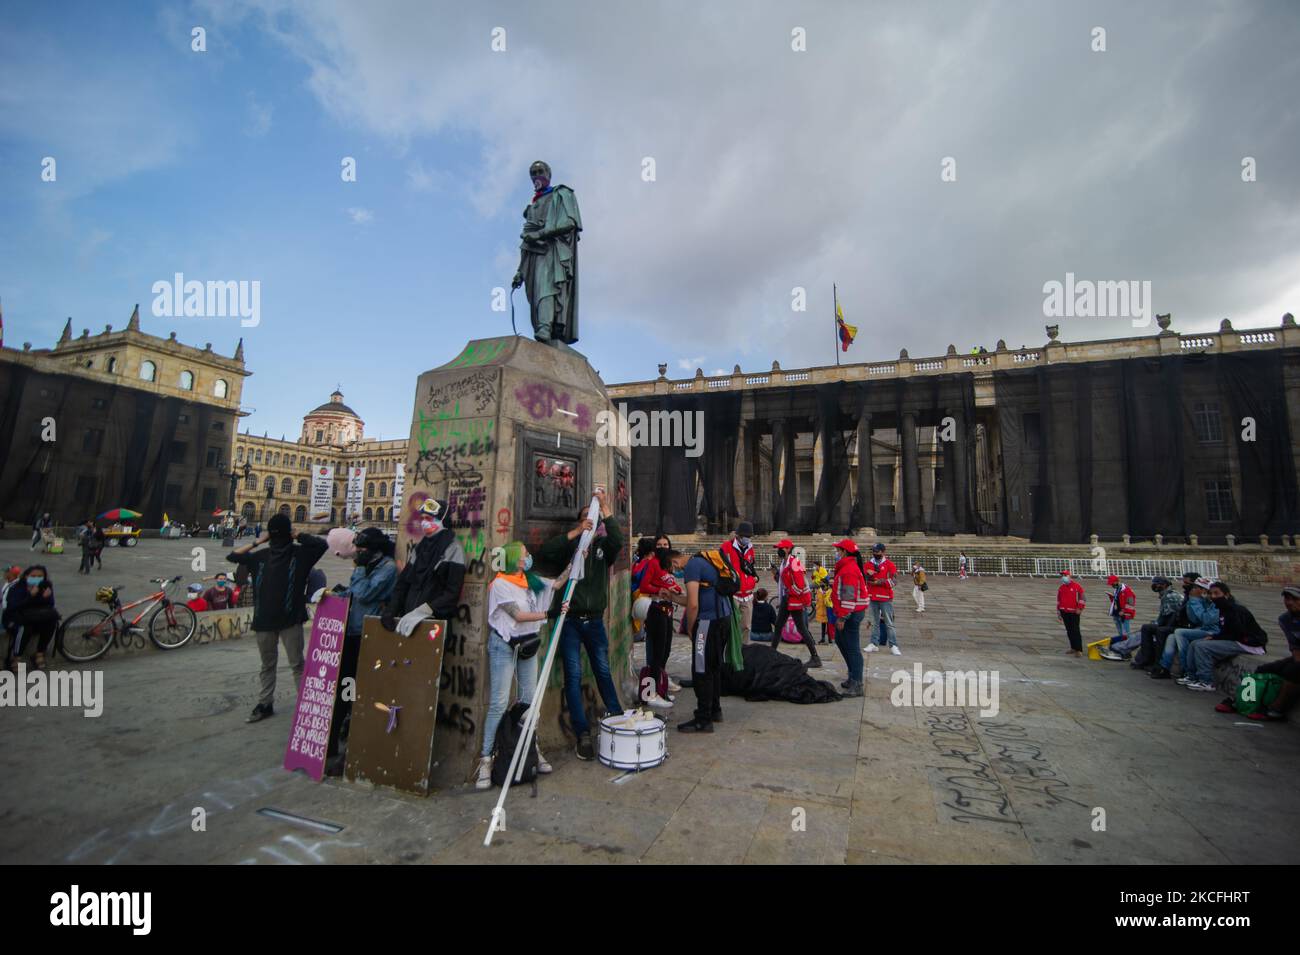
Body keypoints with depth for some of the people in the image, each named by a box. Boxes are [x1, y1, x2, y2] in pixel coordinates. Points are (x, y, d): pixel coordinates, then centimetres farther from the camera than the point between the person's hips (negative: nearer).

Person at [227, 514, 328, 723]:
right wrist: (256, 541, 6)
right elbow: (232, 556, 15)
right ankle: (264, 704, 27)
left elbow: (323, 544, -16)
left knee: (297, 664, 2)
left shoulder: (300, 553, -3)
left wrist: (299, 536, -7)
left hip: (291, 620, -4)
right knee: (267, 665, 17)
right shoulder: (261, 556, 9)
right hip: (264, 620, 4)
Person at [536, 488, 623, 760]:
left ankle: (618, 719, 30)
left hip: (594, 620, 2)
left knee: (603, 671, 14)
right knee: (573, 676, 0)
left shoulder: (603, 547, 5)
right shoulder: (569, 546, 1)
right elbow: (544, 553, -18)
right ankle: (583, 735, 7)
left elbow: (617, 541, -18)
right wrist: (576, 533, -25)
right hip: (570, 620, -2)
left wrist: (605, 508, -23)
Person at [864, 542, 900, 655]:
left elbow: (893, 580, -12)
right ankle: (874, 644, 18)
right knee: (875, 622, 12)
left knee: (889, 622, -3)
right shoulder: (868, 565, 10)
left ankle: (893, 646, 1)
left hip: (886, 598, -4)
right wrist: (867, 574, -12)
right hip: (872, 598, 5)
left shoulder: (889, 564, -4)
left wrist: (879, 582, -15)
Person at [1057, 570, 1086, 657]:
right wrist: (1058, 611, 18)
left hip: (1074, 612, -6)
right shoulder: (1061, 588, 14)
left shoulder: (1077, 586, -3)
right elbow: (1058, 600, 20)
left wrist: (1079, 608, -13)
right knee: (1069, 631, 10)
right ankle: (1073, 648, 19)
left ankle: (1079, 650, -10)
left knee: (1076, 631, -10)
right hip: (1064, 612, 6)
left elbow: (1081, 597, -7)